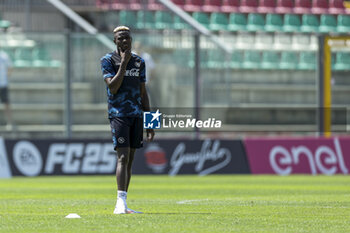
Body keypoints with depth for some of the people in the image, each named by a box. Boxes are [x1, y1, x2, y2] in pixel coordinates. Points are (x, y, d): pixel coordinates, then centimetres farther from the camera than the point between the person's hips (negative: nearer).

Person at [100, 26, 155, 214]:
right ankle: (121, 202, -25)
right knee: (123, 157, -17)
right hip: (118, 113, -5)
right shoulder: (108, 60, -2)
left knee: (130, 159, 6)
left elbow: (143, 93, 16)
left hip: (136, 114, 5)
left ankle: (122, 206, 9)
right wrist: (123, 63, -15)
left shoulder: (139, 62, 13)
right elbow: (113, 87, -15)